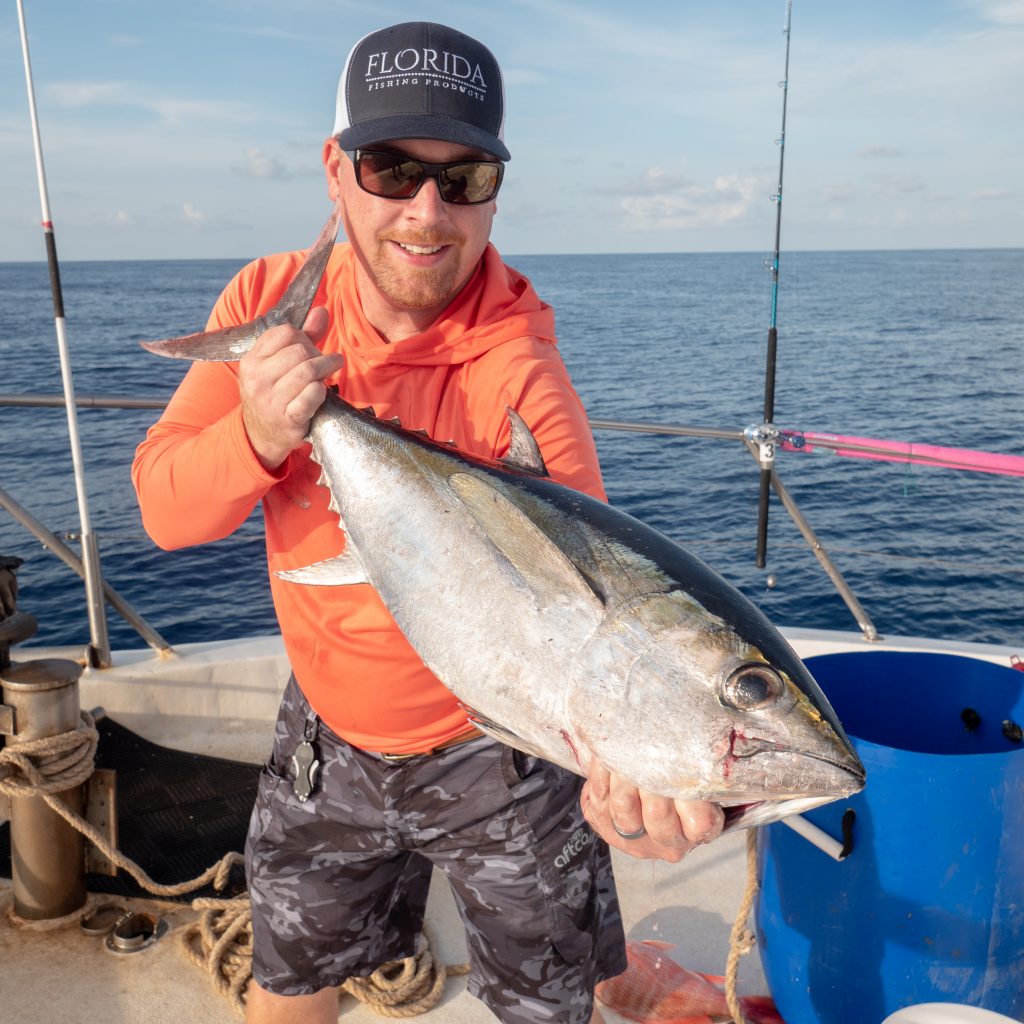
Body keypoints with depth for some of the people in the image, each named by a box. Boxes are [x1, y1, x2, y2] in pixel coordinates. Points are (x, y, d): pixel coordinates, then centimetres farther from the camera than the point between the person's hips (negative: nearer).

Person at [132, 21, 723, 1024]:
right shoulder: (271, 300, -12)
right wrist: (256, 437, -35)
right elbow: (164, 509, -14)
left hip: (496, 744, -3)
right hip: (327, 734, 4)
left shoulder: (518, 377, -27)